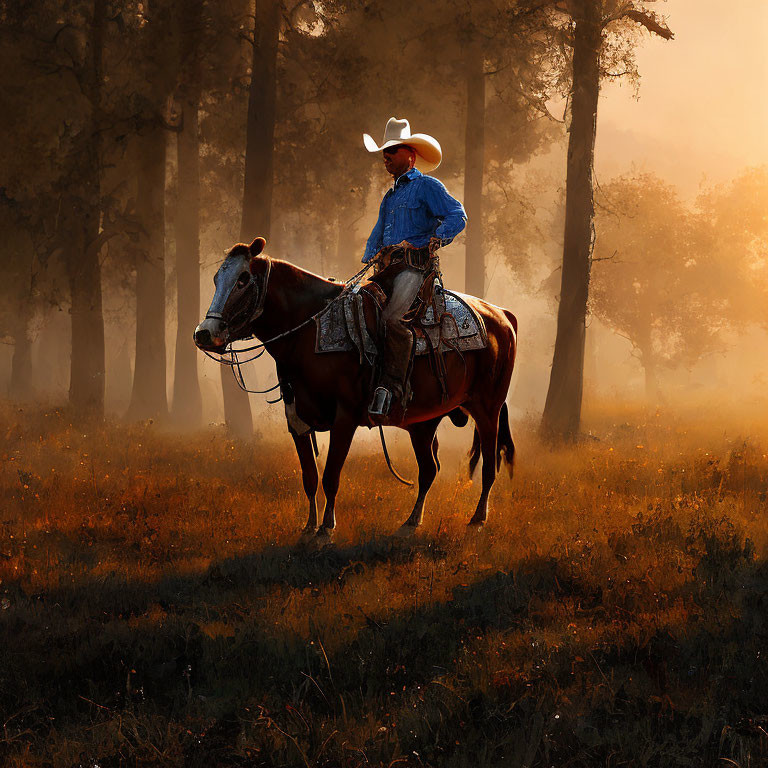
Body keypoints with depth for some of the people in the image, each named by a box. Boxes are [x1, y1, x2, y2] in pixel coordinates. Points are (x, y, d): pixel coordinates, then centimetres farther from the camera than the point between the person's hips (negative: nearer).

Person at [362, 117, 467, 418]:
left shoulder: (427, 186, 3)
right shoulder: (390, 195, 28)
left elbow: (457, 215, -7)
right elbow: (378, 234, 31)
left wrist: (435, 240, -18)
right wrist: (368, 263, 13)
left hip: (414, 264, -8)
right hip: (386, 266, 8)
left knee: (392, 317, -29)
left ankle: (391, 385, -28)